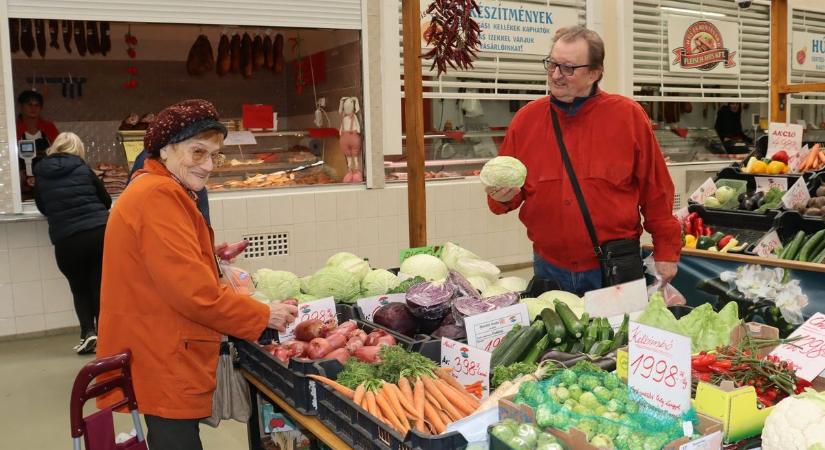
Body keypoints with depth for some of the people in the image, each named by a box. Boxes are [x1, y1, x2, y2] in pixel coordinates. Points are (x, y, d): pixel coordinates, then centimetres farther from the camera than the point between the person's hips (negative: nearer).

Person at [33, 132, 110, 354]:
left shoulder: (41, 173, 9)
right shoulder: (83, 169, 8)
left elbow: (42, 207, 21)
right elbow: (106, 201, 17)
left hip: (66, 239, 0)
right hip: (99, 232, 0)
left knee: (79, 288, 16)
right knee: (99, 286, 11)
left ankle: (88, 332, 3)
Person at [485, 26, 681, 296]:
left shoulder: (629, 116, -5)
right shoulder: (526, 118, 0)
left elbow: (655, 190, 0)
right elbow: (509, 187, 7)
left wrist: (666, 251, 1)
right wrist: (503, 196, -15)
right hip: (548, 268, 2)